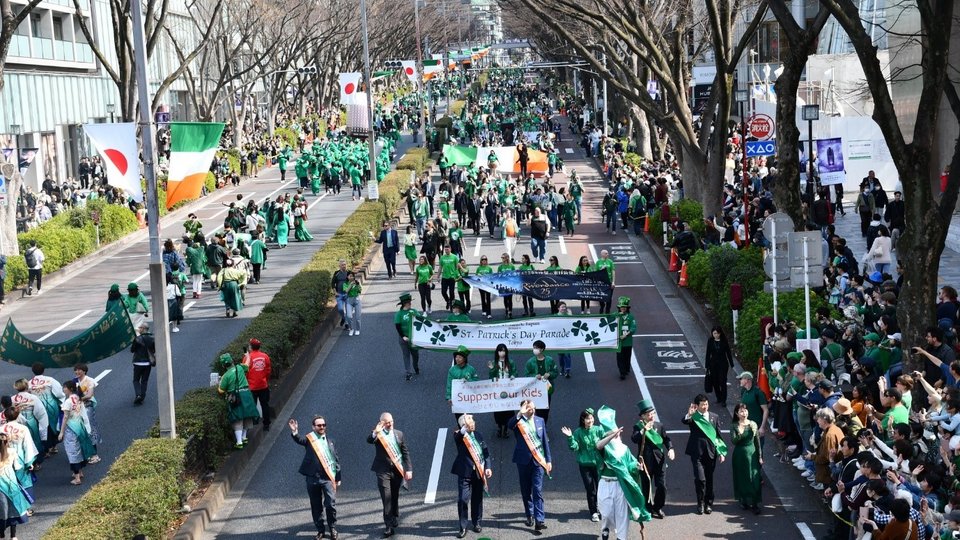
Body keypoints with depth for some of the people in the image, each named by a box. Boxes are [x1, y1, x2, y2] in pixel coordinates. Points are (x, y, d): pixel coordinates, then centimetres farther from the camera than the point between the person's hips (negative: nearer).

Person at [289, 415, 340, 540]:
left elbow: (336, 460, 15)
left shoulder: (330, 441, 13)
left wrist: (338, 477, 11)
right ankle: (320, 530, 19)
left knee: (331, 504, -8)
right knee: (316, 506, 7)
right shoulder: (309, 439, 5)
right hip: (313, 477, 0)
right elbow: (299, 440, -17)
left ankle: (333, 529, 8)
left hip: (328, 477, 1)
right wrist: (294, 432, -40)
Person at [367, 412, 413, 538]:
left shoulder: (399, 434, 8)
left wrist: (408, 469, 3)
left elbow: (405, 453, 10)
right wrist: (375, 432, -40)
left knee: (395, 497, 15)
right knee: (386, 498, -10)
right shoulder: (378, 434, 0)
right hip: (383, 470, -3)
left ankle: (395, 518, 37)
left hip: (397, 470, 3)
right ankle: (388, 525, -11)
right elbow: (369, 440, -22)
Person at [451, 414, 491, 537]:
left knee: (477, 499, 12)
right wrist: (465, 428, -39)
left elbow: (486, 452, 11)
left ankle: (476, 523, 27)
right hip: (465, 472, -5)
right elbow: (459, 435, -31)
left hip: (479, 472, 5)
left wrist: (487, 467, 3)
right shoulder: (459, 436, -4)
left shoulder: (478, 435, 11)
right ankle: (463, 527, 0)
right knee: (462, 500, -8)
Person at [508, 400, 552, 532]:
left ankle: (539, 520, -13)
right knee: (526, 490, 10)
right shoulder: (518, 422, -1)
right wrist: (520, 414, -34)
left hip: (538, 460, 0)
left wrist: (548, 460, 8)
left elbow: (545, 441, 11)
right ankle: (529, 515, 27)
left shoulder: (540, 421, 9)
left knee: (537, 490, -8)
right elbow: (509, 426, -26)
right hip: (524, 460, 0)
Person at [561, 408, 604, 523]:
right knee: (590, 490, 4)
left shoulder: (599, 430, -3)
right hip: (585, 465, 0)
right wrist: (570, 437, -23)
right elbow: (574, 447, -8)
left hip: (598, 463, 0)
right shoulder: (578, 432, -4)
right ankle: (593, 512, 15)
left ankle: (602, 510, 21)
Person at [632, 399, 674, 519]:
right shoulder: (638, 427, -3)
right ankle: (649, 509, 19)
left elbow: (666, 439, 11)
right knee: (647, 488, 5)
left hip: (659, 460, 2)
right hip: (645, 462, -2)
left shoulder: (659, 426, 9)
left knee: (662, 486, -2)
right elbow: (634, 439, -19)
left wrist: (670, 449, -7)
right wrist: (644, 430, -29)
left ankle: (658, 508, 18)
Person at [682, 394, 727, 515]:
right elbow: (684, 421, -22)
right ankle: (700, 503, 7)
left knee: (709, 479, 9)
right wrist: (689, 414, -42)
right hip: (697, 452, -3)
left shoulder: (714, 417, 10)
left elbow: (718, 435, 12)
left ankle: (708, 503, 21)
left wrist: (721, 453, 9)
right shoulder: (693, 417, 0)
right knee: (700, 479, -8)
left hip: (711, 451, 3)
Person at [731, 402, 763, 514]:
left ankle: (754, 503, 3)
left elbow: (757, 441, 6)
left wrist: (760, 456, 6)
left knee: (754, 478, -1)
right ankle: (744, 500, 22)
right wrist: (739, 434, -36)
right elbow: (733, 441, -17)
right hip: (740, 454, -1)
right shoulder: (735, 426, -6)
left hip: (752, 453, 1)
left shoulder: (753, 424, 0)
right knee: (741, 478, 7)